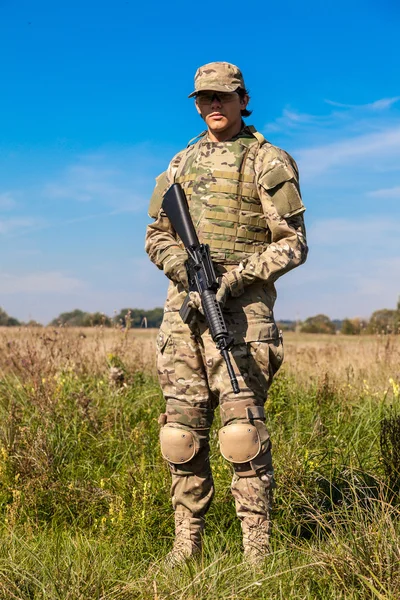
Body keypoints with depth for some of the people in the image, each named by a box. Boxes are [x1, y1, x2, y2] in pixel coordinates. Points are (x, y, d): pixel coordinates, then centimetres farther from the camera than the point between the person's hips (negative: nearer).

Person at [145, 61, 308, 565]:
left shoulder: (268, 162, 2)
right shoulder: (181, 163, 17)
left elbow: (293, 245, -2)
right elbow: (156, 234, 18)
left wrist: (237, 277, -14)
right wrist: (184, 270, -3)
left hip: (240, 306, -5)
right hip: (183, 305, 5)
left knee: (242, 430, -10)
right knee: (182, 429, 5)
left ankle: (257, 552, -3)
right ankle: (186, 544, 15)